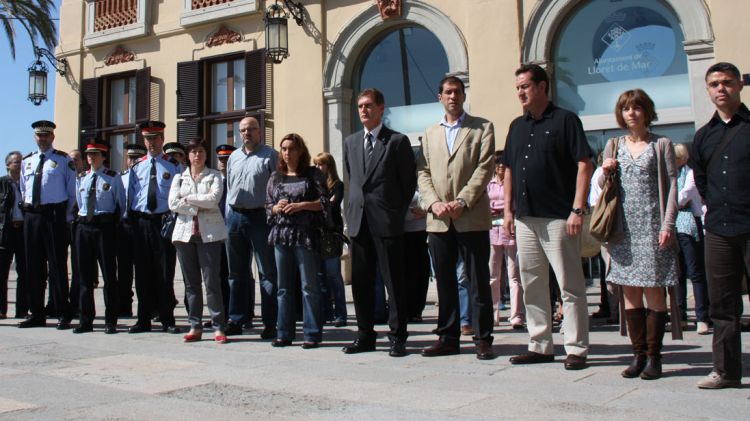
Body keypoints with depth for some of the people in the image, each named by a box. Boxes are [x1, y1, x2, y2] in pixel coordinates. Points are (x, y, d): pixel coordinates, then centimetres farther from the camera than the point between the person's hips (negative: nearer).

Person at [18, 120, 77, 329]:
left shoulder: (64, 160, 0)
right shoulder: (27, 161, 15)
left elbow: (72, 191, -1)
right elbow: (23, 190, 23)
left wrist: (66, 216, -5)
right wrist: (26, 208, 11)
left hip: (55, 215, -5)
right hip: (31, 216, 5)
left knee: (57, 265, -4)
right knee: (33, 265, 8)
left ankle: (64, 314, 2)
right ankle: (37, 314, 17)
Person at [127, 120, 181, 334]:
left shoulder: (173, 166, 3)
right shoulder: (137, 167, 11)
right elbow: (130, 196, 14)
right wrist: (130, 220, 6)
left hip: (163, 222, -3)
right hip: (141, 222, 3)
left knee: (165, 273, 0)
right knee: (143, 272, 6)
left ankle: (167, 320, 8)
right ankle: (144, 320, 15)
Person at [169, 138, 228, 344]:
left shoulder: (214, 176, 7)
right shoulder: (179, 178, 15)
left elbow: (214, 198, -10)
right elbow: (173, 203, 0)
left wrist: (188, 199, -5)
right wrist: (198, 208, -9)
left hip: (209, 232, -3)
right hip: (185, 232, 3)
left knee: (211, 280, -7)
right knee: (191, 281, 6)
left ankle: (218, 327, -3)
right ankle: (195, 326, 12)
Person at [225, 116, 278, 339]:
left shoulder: (270, 155, -2)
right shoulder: (233, 157, 16)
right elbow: (229, 188, 20)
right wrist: (229, 217, 12)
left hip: (259, 217, -6)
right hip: (235, 217, 6)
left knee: (267, 272, -1)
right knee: (237, 272, 12)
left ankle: (270, 324, 4)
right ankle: (236, 320, 20)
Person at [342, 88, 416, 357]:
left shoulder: (397, 141, -1)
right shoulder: (350, 142, 15)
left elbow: (409, 181, 1)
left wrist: (397, 212, 0)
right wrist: (355, 207, 12)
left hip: (387, 223, -5)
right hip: (358, 221, 5)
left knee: (394, 282, -1)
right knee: (360, 282, 9)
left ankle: (397, 337, 7)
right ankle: (365, 335, 19)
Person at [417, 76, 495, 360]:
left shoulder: (482, 128, 7)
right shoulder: (430, 133, 19)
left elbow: (484, 168, -4)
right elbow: (423, 173, 11)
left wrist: (461, 202, -14)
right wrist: (434, 203, -7)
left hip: (472, 217, -3)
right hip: (439, 219, 4)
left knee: (479, 281, -1)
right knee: (444, 281, 8)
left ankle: (482, 339, 7)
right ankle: (448, 337, 16)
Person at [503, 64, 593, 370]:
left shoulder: (565, 120, -3)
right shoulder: (517, 126, 16)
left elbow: (584, 165, -9)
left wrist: (577, 209, -16)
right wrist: (508, 211, 11)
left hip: (558, 218, -7)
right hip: (524, 218, 7)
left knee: (570, 286, -1)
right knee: (532, 286, 10)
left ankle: (576, 349, 7)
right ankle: (540, 346, 20)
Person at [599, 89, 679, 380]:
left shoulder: (661, 145, 4)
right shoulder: (614, 145, 13)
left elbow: (672, 185, -1)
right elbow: (603, 186, 17)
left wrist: (667, 224, -10)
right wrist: (605, 173, -6)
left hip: (651, 226, -3)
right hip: (624, 226, 3)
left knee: (653, 291, -3)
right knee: (629, 293, 4)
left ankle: (654, 357, 4)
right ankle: (638, 354, 10)